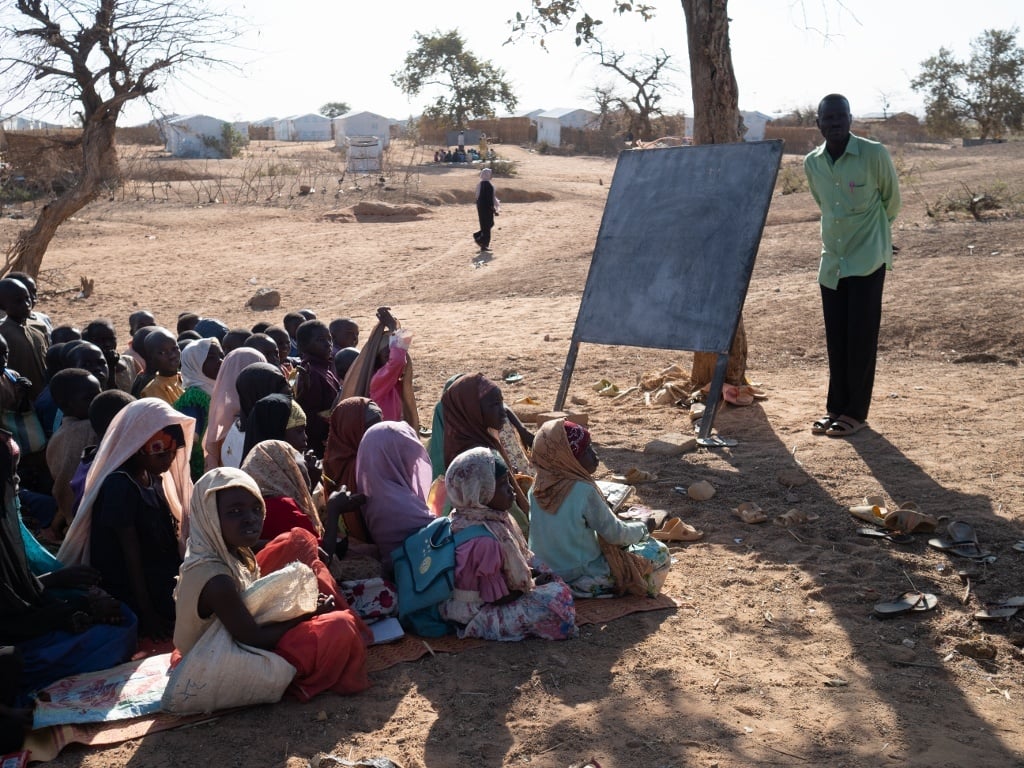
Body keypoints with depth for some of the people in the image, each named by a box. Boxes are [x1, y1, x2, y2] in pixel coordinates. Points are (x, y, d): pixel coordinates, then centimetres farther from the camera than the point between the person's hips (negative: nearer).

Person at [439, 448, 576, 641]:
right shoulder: (483, 540, -33)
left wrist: (529, 573, -1)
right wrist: (533, 583, -9)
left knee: (556, 584, 11)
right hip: (474, 614, -9)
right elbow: (499, 598, -24)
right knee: (554, 598, -21)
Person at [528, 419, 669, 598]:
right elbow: (614, 534, -13)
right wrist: (643, 528, 8)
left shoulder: (536, 489, -3)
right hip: (584, 580, -7)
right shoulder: (583, 490, -24)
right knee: (659, 552, 6)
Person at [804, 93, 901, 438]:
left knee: (861, 337, -3)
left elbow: (892, 201, 3)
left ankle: (856, 412, 5)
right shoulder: (811, 163, 2)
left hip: (868, 258, -4)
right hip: (832, 260, 4)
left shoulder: (874, 154, -12)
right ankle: (835, 407, 18)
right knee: (836, 339, 8)